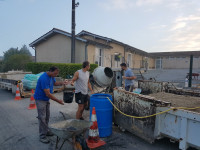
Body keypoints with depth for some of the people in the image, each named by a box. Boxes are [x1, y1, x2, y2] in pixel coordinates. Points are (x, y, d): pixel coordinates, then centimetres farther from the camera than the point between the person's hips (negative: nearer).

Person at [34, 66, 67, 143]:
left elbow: (54, 83, 16)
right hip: (40, 99, -9)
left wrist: (62, 83, -6)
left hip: (46, 99, 9)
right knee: (42, 117, -4)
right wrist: (58, 101, -24)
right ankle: (42, 136, 7)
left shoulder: (51, 76, -3)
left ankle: (46, 131, 31)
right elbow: (48, 94, -30)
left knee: (47, 116, 16)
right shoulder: (44, 78, -30)